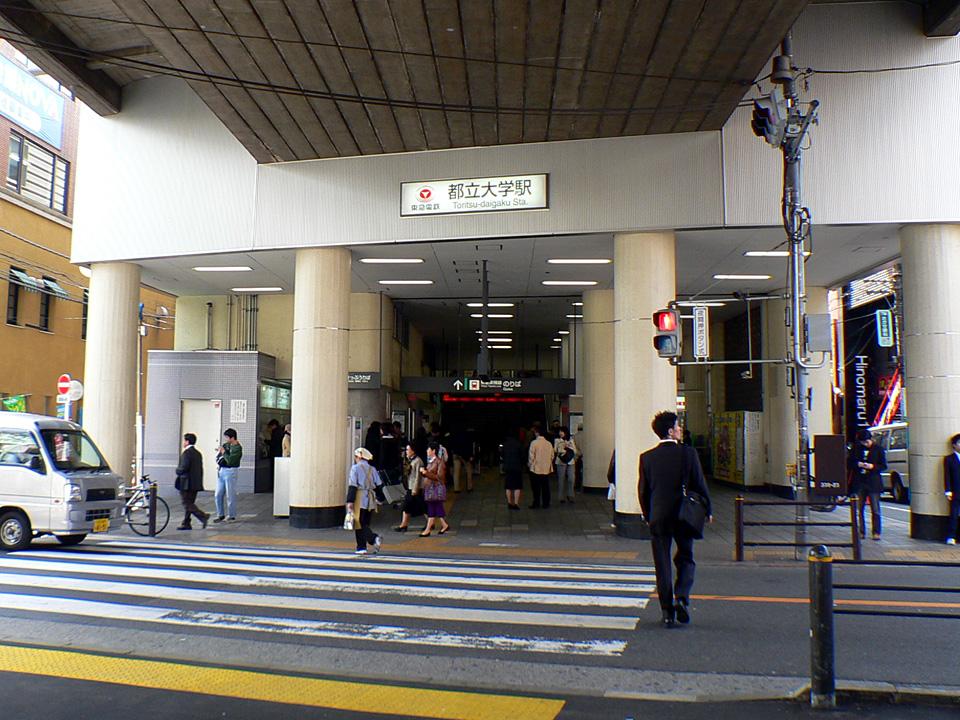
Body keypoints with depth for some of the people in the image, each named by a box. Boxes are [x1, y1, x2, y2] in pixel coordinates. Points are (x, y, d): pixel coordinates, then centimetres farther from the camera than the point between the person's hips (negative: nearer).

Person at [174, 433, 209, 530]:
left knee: (187, 504, -4)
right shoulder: (198, 453, 14)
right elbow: (200, 469, 16)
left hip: (186, 483, -9)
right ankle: (186, 524, 14)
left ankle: (203, 516, -16)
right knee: (189, 504, 12)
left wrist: (177, 471, -1)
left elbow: (184, 467, -22)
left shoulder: (186, 453, -13)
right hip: (196, 483, 9)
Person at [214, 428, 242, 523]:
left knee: (230, 495, -1)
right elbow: (218, 457, 19)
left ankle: (231, 516, 9)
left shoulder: (237, 448, -13)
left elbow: (230, 461, -21)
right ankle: (220, 515, 21)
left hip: (230, 471, -8)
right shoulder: (226, 445, 10)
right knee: (218, 495, 10)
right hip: (221, 471, 8)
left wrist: (224, 452, -12)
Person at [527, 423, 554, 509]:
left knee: (536, 488, 6)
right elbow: (552, 456, 7)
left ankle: (536, 503, 9)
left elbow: (531, 456, -11)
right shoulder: (549, 443, 0)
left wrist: (529, 464, 6)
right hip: (546, 469, 4)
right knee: (545, 488, 10)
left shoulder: (534, 443, -14)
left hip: (536, 469, -4)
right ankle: (546, 504, 14)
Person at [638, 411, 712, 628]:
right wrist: (707, 511, 11)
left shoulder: (647, 457, -2)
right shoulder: (688, 453, -8)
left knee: (662, 565, 8)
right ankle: (681, 598, -4)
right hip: (684, 516, -1)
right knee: (685, 559, 16)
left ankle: (667, 612, 9)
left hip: (658, 518, 1)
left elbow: (642, 490, 3)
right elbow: (699, 485, -3)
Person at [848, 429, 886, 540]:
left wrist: (873, 466, -15)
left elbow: (884, 466, 2)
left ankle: (876, 532, 3)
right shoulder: (856, 449, 7)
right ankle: (861, 532, 12)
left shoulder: (878, 449, 1)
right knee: (858, 509, 4)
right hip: (859, 482, 3)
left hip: (873, 483, -2)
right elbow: (849, 463, 11)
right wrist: (857, 464, -9)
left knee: (875, 510, -2)